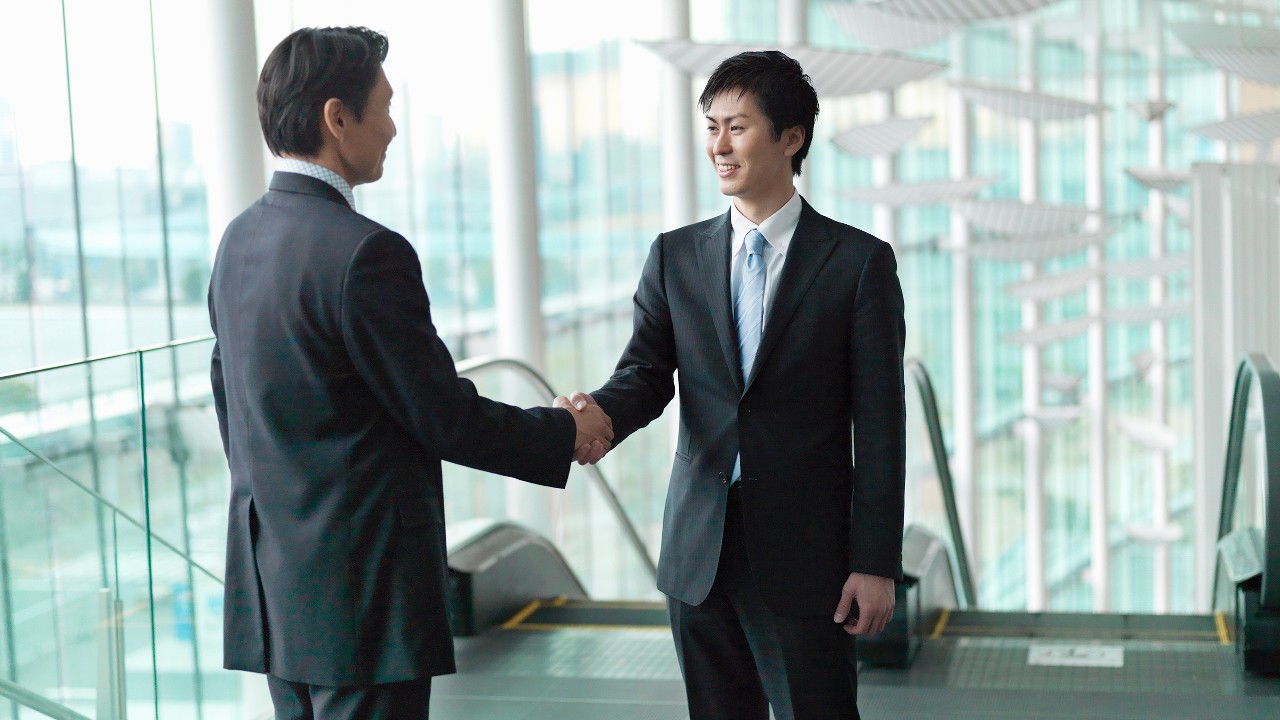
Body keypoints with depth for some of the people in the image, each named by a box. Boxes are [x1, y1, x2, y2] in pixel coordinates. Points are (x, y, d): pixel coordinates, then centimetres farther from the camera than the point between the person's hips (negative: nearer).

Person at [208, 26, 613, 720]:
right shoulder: (365, 253, -20)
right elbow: (446, 417, -16)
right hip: (361, 584, -9)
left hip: (272, 577, 9)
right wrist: (568, 433, 0)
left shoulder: (240, 239, 8)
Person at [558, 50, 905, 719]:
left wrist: (876, 564, -8)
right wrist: (601, 414, -24)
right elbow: (645, 371, 0)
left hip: (805, 560, -3)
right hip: (699, 557, 4)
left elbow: (879, 426, -4)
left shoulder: (859, 262, -3)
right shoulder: (675, 256, 8)